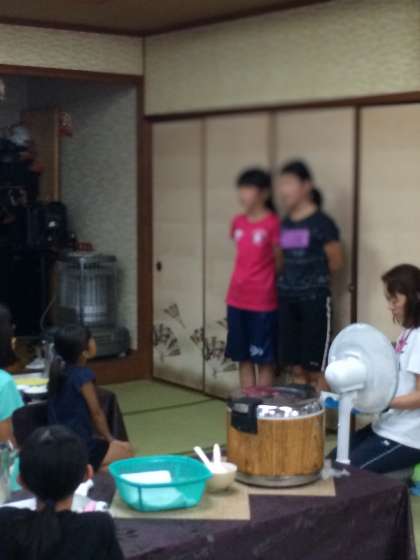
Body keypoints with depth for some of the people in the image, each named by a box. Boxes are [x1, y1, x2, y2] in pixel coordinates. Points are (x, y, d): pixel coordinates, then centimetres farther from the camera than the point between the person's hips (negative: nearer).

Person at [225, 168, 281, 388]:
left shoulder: (273, 224, -12)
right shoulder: (238, 222, 7)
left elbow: (280, 262, -6)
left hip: (263, 302, -6)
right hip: (237, 300, 6)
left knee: (263, 359, 3)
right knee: (243, 358, 13)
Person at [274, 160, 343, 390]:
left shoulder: (322, 222, -10)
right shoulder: (285, 224, 8)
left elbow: (336, 262, -3)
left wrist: (315, 278, 9)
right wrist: (288, 280, 3)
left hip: (314, 299, -6)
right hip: (287, 298, 6)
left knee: (316, 368, -1)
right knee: (297, 367, 11)